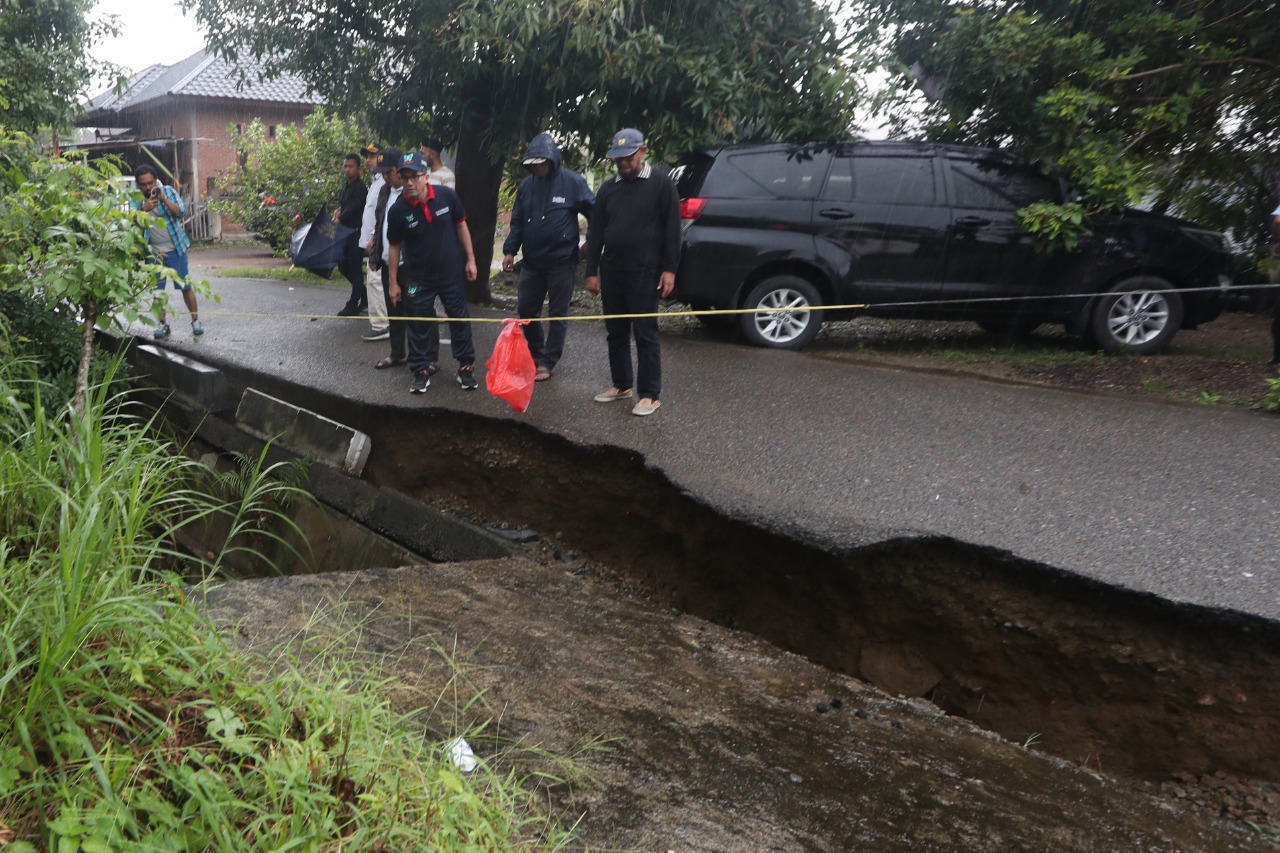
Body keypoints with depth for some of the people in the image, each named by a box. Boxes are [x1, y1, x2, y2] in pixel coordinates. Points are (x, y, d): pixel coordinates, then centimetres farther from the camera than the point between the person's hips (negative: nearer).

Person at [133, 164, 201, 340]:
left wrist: (164, 199, -27)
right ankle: (162, 324, 14)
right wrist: (145, 209, -30)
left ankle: (195, 320, 10)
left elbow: (181, 211, -14)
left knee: (185, 285, 0)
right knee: (157, 289, 5)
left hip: (175, 248, -2)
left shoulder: (168, 191, -3)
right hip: (153, 251, 2)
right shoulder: (136, 200, -1)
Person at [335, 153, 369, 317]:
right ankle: (364, 296, 24)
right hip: (346, 231, 9)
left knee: (355, 268, -3)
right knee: (343, 266, 13)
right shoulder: (346, 186, 14)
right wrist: (338, 211, 2)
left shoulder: (360, 188, -13)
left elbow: (351, 209, -18)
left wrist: (338, 219, -5)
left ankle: (354, 304, 4)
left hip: (356, 231, -9)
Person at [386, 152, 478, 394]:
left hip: (452, 273, 1)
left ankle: (466, 366, 22)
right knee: (417, 325, 7)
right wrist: (393, 282, -2)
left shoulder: (446, 195, -12)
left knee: (459, 320, 9)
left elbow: (461, 226, 2)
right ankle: (421, 370, 20)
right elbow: (394, 247, -4)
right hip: (418, 277, 0)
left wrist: (470, 259, 1)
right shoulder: (398, 210, -13)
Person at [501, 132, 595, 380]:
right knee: (525, 309, 10)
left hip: (561, 260, -5)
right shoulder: (526, 185, 5)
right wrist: (510, 250, 5)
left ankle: (547, 362, 13)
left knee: (557, 314, 4)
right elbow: (517, 221, 11)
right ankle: (535, 352, 30)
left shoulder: (572, 182, -9)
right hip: (532, 261, 5)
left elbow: (594, 211, -4)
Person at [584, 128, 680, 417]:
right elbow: (595, 232, 13)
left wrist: (669, 269, -11)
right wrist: (592, 271, 8)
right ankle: (622, 385, 23)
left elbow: (671, 229, -5)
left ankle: (649, 395, 2)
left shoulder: (661, 184, -2)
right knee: (615, 332, 11)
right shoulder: (608, 189, 12)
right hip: (611, 272, 5)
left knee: (645, 333, -3)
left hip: (644, 273, -5)